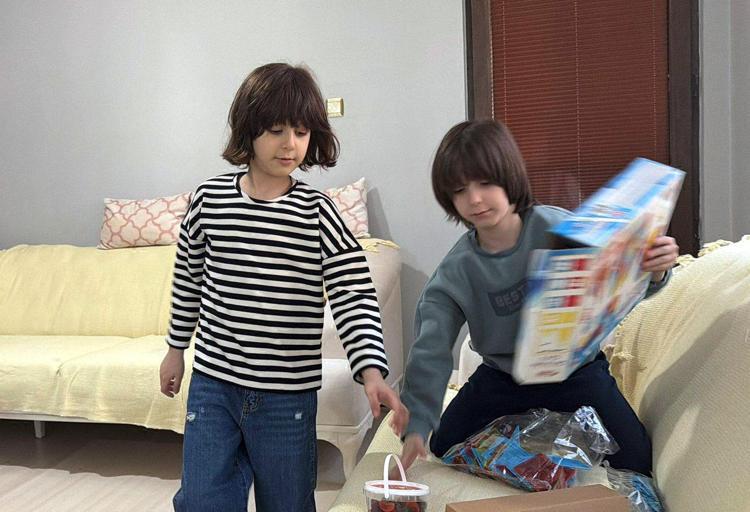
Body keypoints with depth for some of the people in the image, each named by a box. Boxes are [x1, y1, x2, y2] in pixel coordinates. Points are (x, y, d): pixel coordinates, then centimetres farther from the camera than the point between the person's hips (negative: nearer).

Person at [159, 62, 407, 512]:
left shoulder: (318, 213, -10)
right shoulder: (210, 199, -2)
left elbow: (355, 296, -14)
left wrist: (372, 372, -28)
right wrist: (176, 349, 19)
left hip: (288, 398, -1)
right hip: (212, 386, 2)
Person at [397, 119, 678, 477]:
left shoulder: (557, 228, -23)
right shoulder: (455, 272, -16)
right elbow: (430, 351, -18)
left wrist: (654, 271, -41)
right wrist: (416, 426, -26)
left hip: (574, 370, -2)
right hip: (502, 377, 2)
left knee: (634, 461, -4)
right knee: (445, 449, 7)